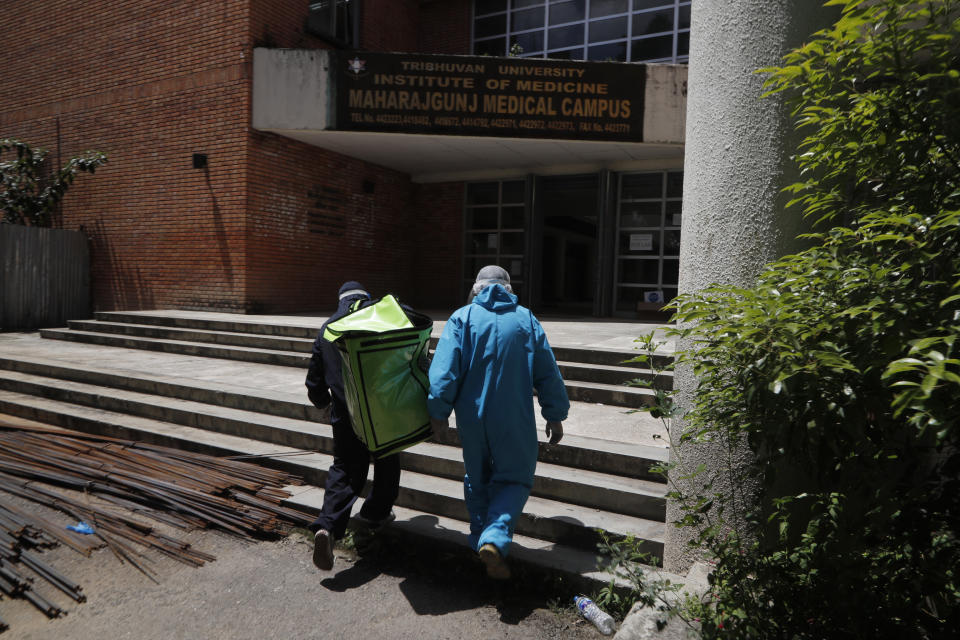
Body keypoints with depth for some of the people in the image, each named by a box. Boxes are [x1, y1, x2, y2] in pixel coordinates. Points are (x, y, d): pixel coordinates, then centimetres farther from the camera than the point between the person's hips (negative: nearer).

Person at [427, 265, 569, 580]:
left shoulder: (462, 318, -1)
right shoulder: (526, 319, 3)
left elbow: (444, 369, -10)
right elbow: (548, 372, 4)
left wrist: (438, 411, -2)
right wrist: (555, 415, 12)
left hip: (471, 417, 1)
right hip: (514, 419, -1)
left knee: (477, 480, 20)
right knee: (515, 479, 9)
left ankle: (481, 539, 27)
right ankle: (495, 538, -11)